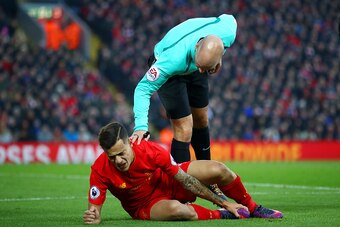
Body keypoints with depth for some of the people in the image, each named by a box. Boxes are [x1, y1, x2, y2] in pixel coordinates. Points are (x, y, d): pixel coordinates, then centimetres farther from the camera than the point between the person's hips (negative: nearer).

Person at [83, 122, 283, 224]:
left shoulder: (151, 151, -28)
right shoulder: (101, 170, -29)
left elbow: (185, 179, -17)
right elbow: (94, 206, -19)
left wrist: (222, 201, -12)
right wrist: (93, 217, -46)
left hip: (168, 181, 2)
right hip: (145, 205, -2)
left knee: (218, 170, -14)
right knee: (176, 209, -39)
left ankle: (253, 208, 13)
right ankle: (221, 215, -12)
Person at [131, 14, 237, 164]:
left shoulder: (227, 32, -35)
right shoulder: (173, 59, -48)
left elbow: (228, 19, -8)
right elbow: (143, 88, -38)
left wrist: (218, 59, -10)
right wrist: (141, 126, -49)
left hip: (191, 69, 5)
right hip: (170, 72, -5)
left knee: (201, 120, 19)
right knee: (184, 130, -14)